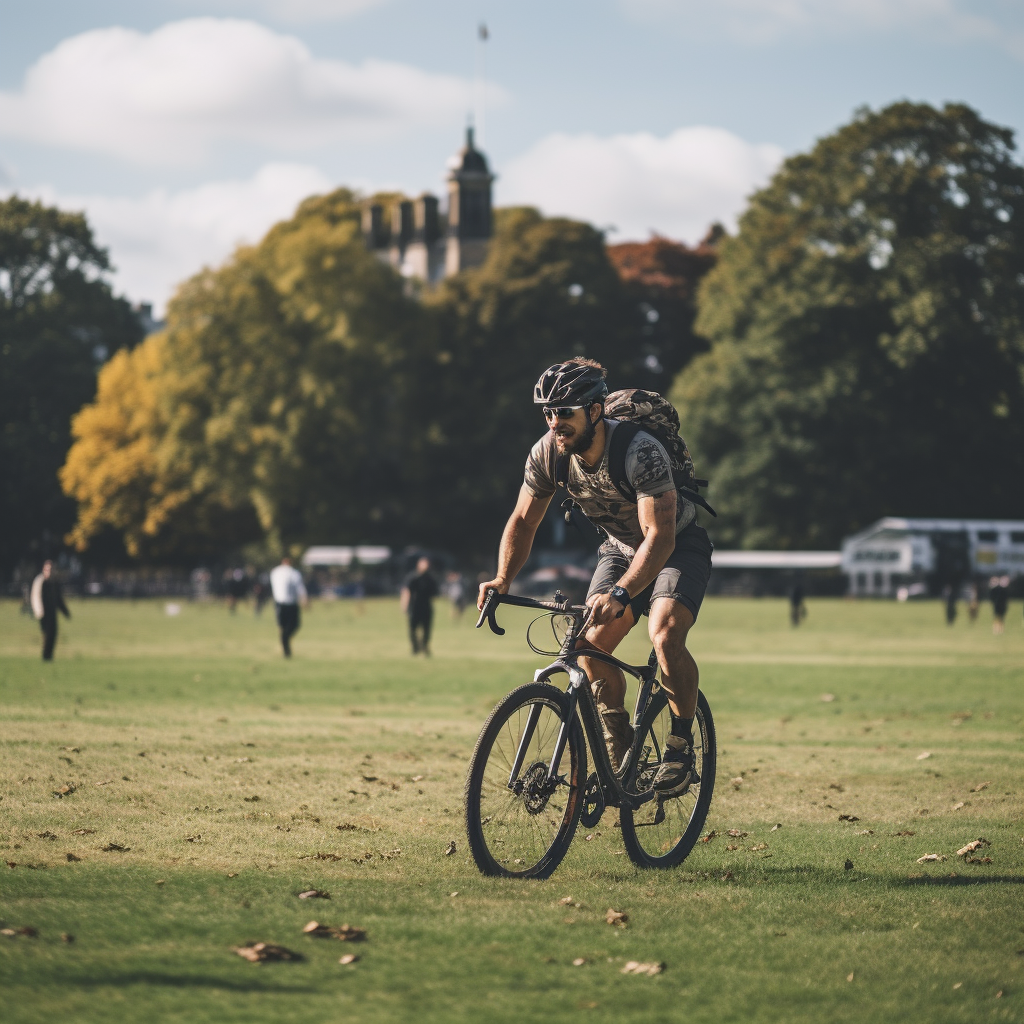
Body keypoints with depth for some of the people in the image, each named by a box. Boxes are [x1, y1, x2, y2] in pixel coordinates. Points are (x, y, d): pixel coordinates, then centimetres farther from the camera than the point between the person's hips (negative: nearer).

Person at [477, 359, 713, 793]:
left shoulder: (641, 452, -36)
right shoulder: (547, 453, -18)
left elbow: (660, 536, -42)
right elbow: (524, 519, -5)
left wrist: (619, 594, -55)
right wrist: (503, 579, -22)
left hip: (676, 545, -6)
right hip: (620, 548, 6)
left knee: (665, 636, -29)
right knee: (591, 645, -12)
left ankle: (682, 745, -10)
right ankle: (620, 752, 7)